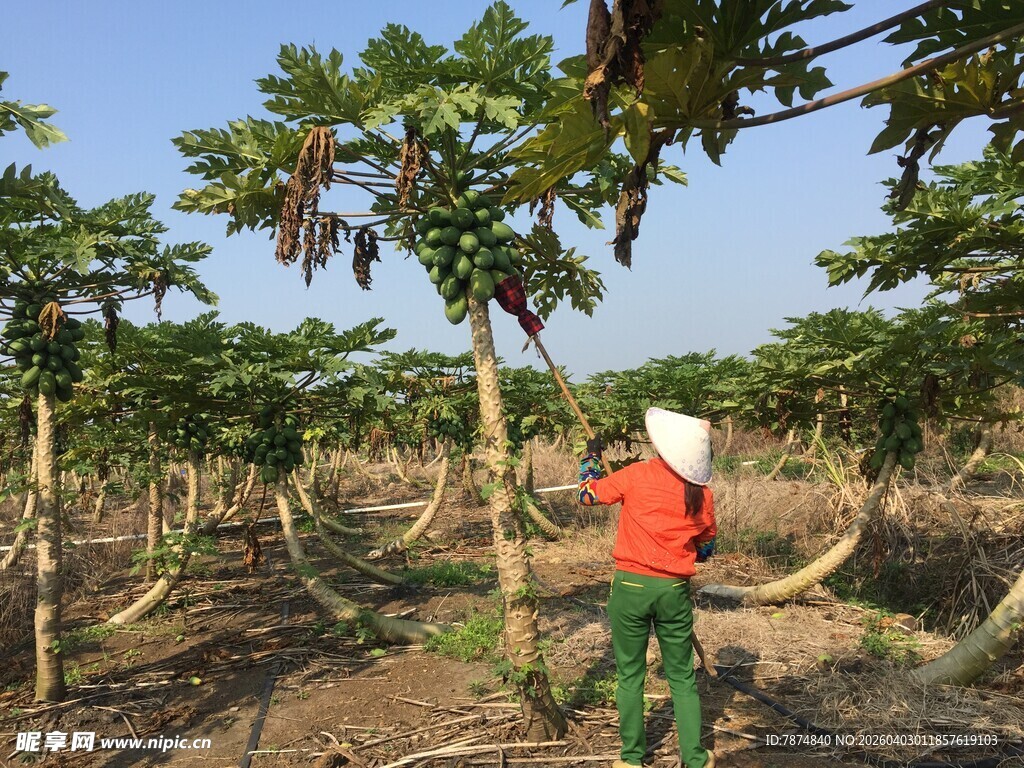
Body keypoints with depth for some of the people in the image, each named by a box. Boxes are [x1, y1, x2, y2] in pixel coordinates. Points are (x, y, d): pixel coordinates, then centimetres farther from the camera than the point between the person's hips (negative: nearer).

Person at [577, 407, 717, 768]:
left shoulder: (638, 474, -11)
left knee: (630, 674, 12)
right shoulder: (702, 493, -2)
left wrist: (591, 456, 19)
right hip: (675, 590, 2)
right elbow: (706, 549, 11)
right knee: (682, 677, 15)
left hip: (630, 587, -2)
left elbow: (588, 493, 3)